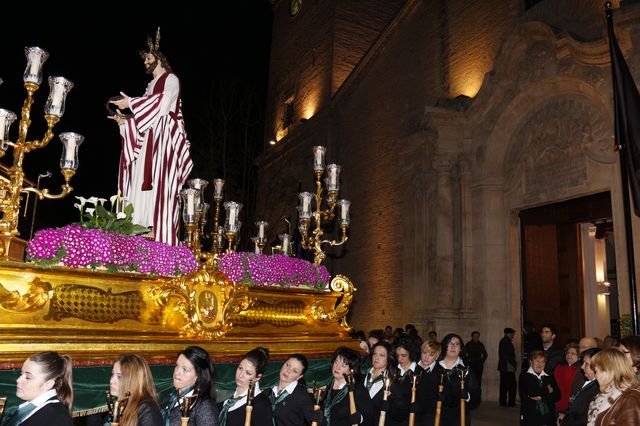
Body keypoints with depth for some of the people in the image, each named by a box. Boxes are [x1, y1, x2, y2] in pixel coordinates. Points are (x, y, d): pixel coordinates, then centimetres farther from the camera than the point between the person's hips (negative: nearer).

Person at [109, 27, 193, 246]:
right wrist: (127, 121, 8)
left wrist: (131, 103, -15)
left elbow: (163, 103, -15)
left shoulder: (171, 80, 4)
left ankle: (163, 242, -21)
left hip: (163, 141, -8)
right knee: (142, 187, -2)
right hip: (148, 141, 8)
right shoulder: (152, 85, 28)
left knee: (160, 188, -17)